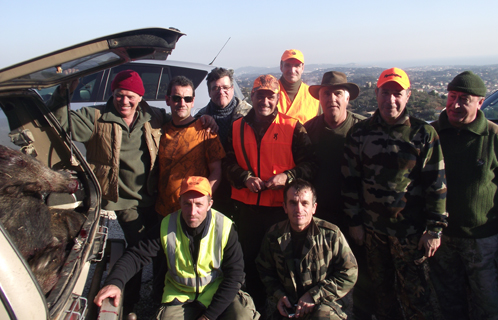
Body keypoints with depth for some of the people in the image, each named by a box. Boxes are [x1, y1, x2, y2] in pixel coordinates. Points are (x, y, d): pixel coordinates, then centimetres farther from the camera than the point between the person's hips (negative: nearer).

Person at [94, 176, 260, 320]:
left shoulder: (224, 227, -16)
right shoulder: (167, 226, -12)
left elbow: (234, 275, -13)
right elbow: (136, 255, -12)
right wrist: (114, 282, -33)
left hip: (219, 294, -1)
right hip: (180, 296, 2)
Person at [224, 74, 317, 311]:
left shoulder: (293, 127, 0)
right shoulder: (238, 128, 9)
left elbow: (309, 163, -1)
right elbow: (228, 163, 11)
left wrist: (287, 176, -17)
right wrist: (245, 177, -8)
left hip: (281, 206, -3)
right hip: (247, 206, 3)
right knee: (249, 257, 13)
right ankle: (254, 307, 32)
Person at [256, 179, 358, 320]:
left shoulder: (331, 234, -10)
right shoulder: (274, 235, -2)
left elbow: (349, 274, -7)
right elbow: (264, 270, 13)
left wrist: (314, 295, -13)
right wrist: (278, 295, -4)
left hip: (322, 304, -2)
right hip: (285, 306, 3)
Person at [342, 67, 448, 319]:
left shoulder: (424, 134, -3)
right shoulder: (360, 133, 2)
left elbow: (436, 184, -3)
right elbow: (350, 179, 5)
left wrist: (434, 229, -6)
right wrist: (354, 221, 3)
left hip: (410, 231, -2)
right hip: (372, 229, 3)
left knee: (416, 294, 3)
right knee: (382, 290, 15)